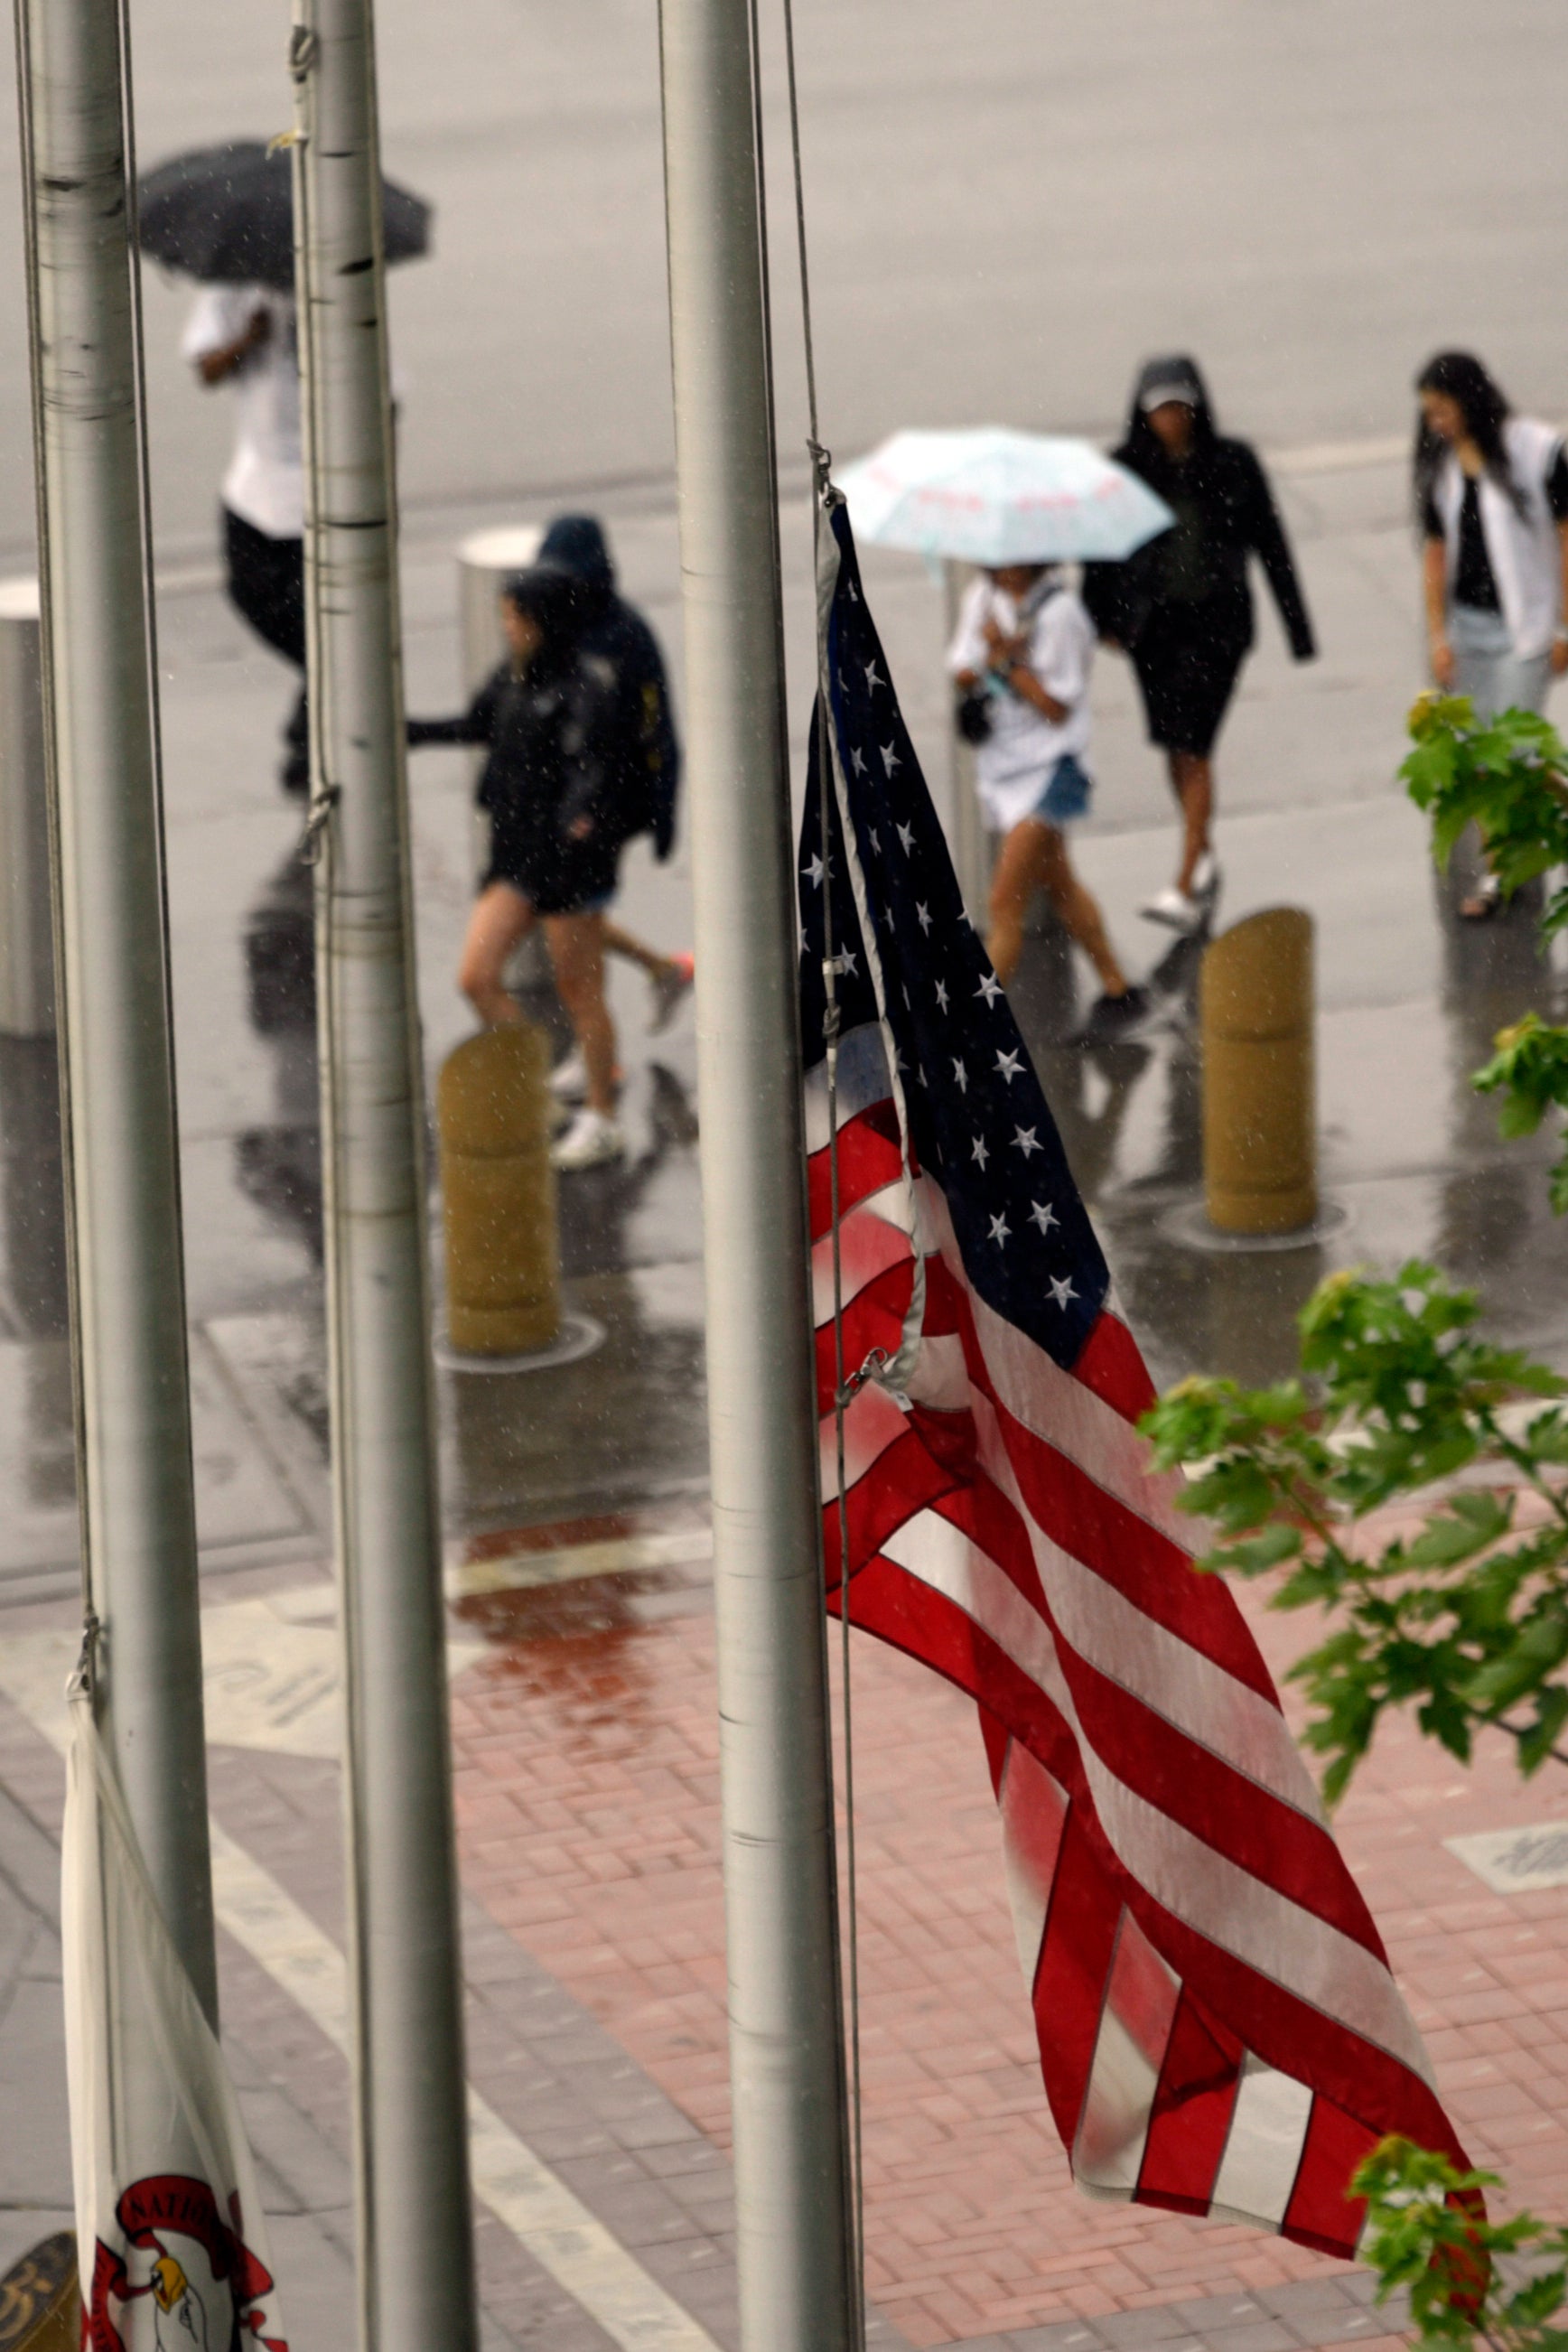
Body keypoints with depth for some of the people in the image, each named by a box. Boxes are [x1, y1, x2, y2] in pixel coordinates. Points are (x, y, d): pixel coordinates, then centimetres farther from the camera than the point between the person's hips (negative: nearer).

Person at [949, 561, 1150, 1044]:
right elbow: (961, 673, 3)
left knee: (1006, 903, -11)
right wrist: (990, 659, -17)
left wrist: (1007, 660, -21)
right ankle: (1119, 995, 33)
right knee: (1059, 886, 19)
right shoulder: (982, 597, 5)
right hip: (999, 764, 8)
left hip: (1047, 766, -8)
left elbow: (1056, 707, -15)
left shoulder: (1060, 613, -16)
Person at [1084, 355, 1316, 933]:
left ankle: (1186, 888, -14)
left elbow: (1270, 545, 4)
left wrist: (1297, 627, 6)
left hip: (1216, 624, -3)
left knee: (1191, 747, -11)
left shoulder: (1233, 464, -1)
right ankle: (1203, 857, 34)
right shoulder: (1126, 470, 1)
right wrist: (1103, 620, -7)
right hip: (1152, 624, 3)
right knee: (1177, 749, 12)